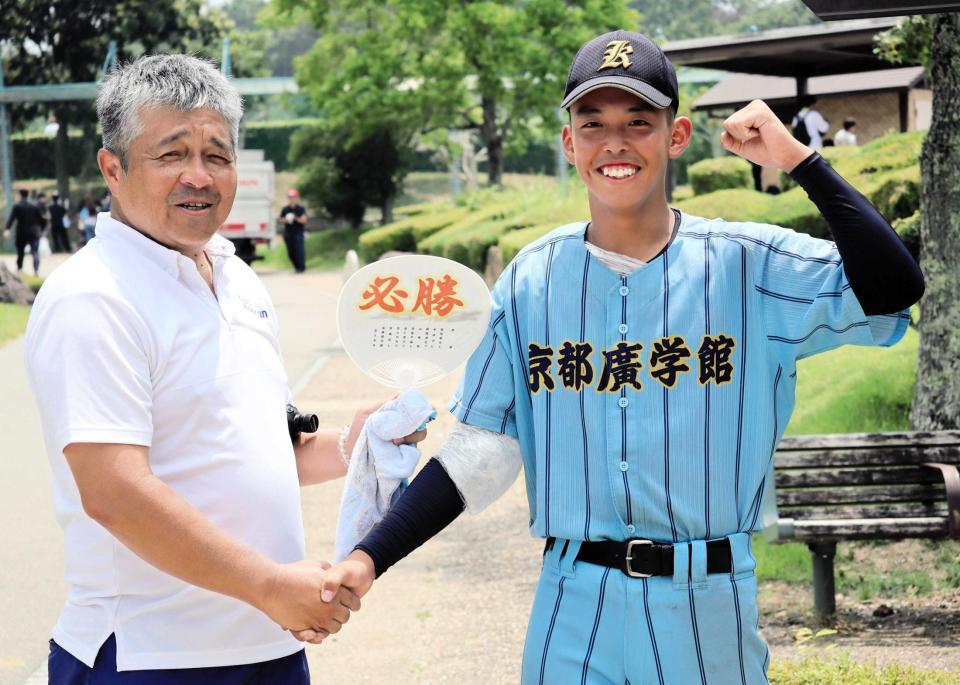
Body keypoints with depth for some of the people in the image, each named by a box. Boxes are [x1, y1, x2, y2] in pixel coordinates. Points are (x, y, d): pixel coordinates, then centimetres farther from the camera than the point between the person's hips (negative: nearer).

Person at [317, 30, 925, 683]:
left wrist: (799, 159, -18)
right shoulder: (531, 281, 3)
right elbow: (478, 455, 3)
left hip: (709, 611, -1)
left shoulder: (750, 265, -3)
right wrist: (370, 557, -6)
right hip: (574, 611, 1)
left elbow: (894, 290, -18)